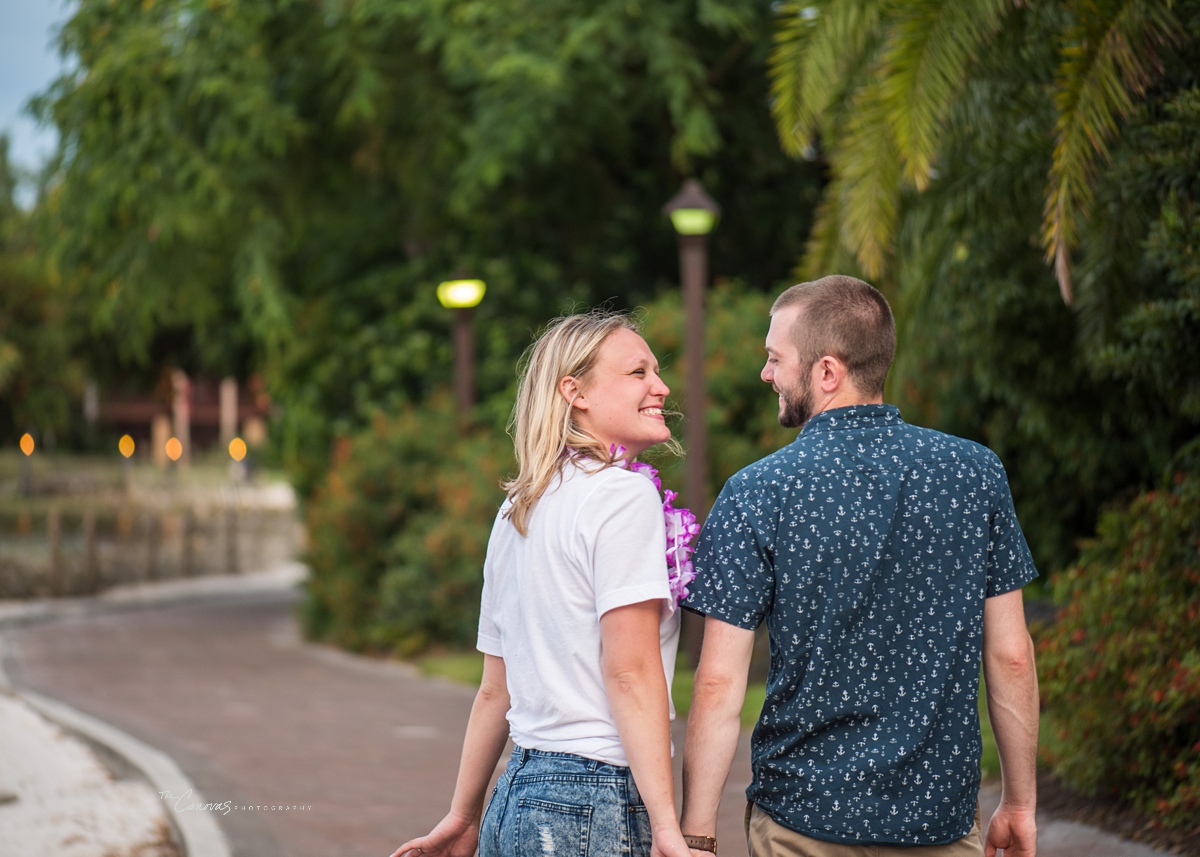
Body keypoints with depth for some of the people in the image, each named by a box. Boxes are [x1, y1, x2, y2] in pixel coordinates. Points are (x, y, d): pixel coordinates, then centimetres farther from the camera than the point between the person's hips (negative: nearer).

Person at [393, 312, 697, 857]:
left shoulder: (517, 510, 13)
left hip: (519, 792, 8)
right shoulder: (623, 495, -10)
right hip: (596, 805, -8)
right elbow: (630, 674, -17)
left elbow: (495, 687, 17)